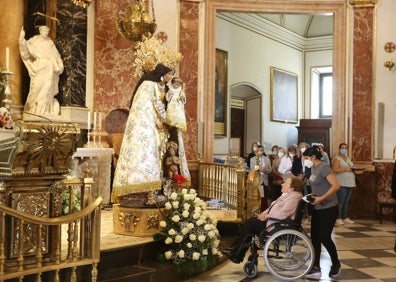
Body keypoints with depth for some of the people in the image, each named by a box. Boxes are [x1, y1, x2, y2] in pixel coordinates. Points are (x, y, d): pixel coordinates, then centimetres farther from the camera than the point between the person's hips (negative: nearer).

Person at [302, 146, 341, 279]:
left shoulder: (324, 168, -18)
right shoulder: (313, 168, 9)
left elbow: (336, 186, -26)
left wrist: (322, 198, -29)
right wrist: (313, 196, 3)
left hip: (328, 208, -9)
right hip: (318, 208, 9)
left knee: (324, 238, -2)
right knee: (315, 238, 7)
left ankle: (336, 264, 20)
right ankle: (316, 268, 13)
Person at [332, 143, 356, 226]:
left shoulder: (348, 158, 20)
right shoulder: (337, 158, -5)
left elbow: (351, 167, 28)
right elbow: (335, 169, -16)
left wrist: (353, 168, 7)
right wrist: (345, 169, -21)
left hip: (350, 183, 8)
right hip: (341, 183, -8)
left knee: (347, 201, 9)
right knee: (340, 201, -11)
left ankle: (345, 217, 15)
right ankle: (338, 219, -9)